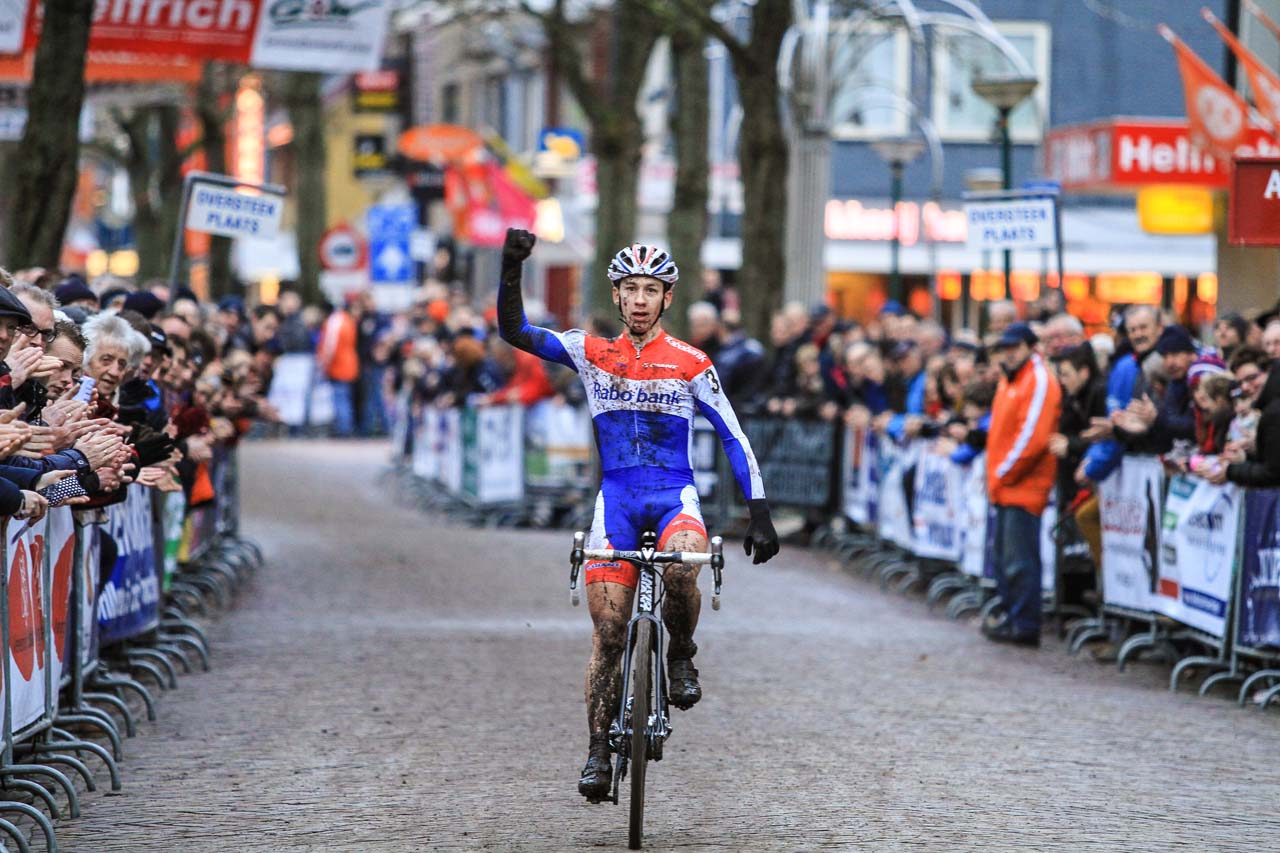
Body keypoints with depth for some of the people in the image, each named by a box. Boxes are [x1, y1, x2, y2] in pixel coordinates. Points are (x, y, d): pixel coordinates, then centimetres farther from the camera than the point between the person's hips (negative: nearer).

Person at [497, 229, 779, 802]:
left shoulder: (690, 364, 0)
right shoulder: (591, 353, 4)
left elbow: (733, 438, 0)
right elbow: (514, 331, -5)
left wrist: (759, 514, -6)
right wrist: (511, 266, -20)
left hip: (675, 495, -2)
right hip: (616, 499, 2)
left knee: (682, 567, -35)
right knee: (608, 630, -4)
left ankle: (682, 657, -6)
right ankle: (598, 750, 4)